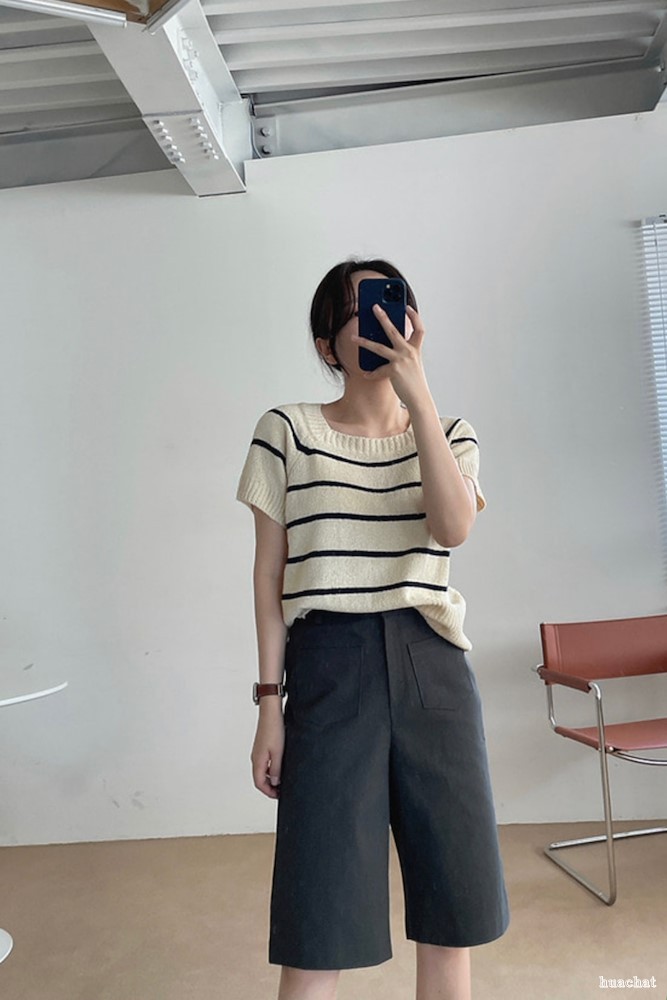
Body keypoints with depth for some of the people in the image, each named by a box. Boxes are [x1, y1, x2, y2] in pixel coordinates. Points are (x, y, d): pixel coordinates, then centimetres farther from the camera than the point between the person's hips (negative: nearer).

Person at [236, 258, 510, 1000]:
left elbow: (453, 528, -11)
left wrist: (416, 391, -13)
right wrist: (270, 702, -3)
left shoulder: (451, 433, 11)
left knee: (453, 906, 11)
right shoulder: (286, 430, 2)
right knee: (320, 915, 1)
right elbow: (269, 574, 2)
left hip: (432, 663, 3)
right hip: (328, 665, -2)